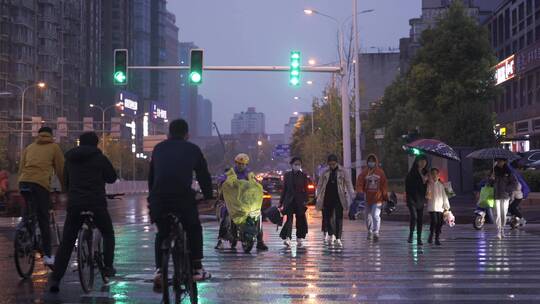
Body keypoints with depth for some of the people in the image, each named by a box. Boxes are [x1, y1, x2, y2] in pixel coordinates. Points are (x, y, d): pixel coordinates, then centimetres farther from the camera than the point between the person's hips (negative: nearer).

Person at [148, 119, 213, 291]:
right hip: (183, 198, -2)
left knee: (162, 233, 22)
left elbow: (151, 176, 24)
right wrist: (208, 197, 29)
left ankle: (159, 269, 7)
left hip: (158, 199, 2)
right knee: (194, 230, 22)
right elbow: (204, 176, 18)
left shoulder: (159, 148, 21)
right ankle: (197, 269, 19)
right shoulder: (193, 149, 15)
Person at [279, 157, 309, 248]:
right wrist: (281, 202, 6)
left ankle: (299, 239, 17)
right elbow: (284, 189, 8)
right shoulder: (287, 175, 6)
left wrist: (305, 201, -5)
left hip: (300, 201, 1)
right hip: (289, 200, -1)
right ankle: (287, 238, -23)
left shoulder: (303, 176, 4)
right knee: (289, 219, -12)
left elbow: (305, 190, 4)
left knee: (300, 220, 6)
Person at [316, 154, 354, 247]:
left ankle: (338, 238, -3)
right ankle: (331, 235, 28)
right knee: (327, 217, 6)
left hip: (338, 198, -2)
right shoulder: (325, 172, 7)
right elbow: (320, 185, 10)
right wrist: (318, 197, 3)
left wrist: (351, 196, -8)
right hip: (327, 198, 3)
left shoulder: (342, 172, 0)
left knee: (338, 218, -5)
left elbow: (348, 184, -1)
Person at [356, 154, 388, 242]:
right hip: (367, 199, 2)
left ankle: (376, 233, -16)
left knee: (376, 215, -17)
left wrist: (385, 198, 6)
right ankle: (370, 231, 34)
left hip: (377, 199, -2)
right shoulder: (364, 172, 2)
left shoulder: (380, 172, 2)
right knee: (368, 216, 14)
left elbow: (384, 186, 5)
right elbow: (359, 184, -5)